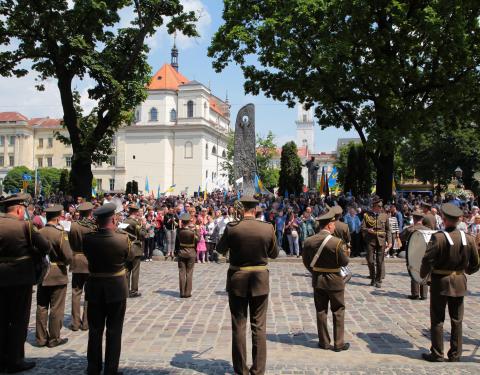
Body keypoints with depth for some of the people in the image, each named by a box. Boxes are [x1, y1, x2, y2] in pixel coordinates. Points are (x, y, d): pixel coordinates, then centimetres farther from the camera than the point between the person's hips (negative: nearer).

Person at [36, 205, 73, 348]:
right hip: (58, 275, -5)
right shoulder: (60, 234, -18)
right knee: (56, 308, 6)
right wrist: (64, 263, 1)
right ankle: (54, 339, 13)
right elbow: (68, 257, -20)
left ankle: (41, 338, 22)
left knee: (42, 307, 13)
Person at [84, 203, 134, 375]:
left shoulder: (88, 238, -13)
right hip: (117, 289, -2)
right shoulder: (123, 238, -18)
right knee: (114, 331, 8)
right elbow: (130, 257, 1)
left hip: (94, 288, 2)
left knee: (95, 330, 14)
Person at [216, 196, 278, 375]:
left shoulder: (232, 228, -13)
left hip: (237, 280, -1)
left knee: (239, 326, 10)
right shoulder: (267, 228, -9)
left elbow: (220, 249, 3)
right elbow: (274, 254, 5)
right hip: (260, 280, 1)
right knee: (259, 327, 10)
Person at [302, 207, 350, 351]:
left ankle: (324, 342, 19)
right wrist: (346, 253, 8)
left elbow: (306, 262, 3)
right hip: (334, 281, -4)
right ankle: (338, 343, 13)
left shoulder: (309, 241, -5)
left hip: (317, 280, 4)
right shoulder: (336, 242, -20)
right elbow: (344, 262, -12)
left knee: (321, 311, 12)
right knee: (338, 312, 8)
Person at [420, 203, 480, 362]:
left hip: (440, 283, -4)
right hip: (459, 283, 4)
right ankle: (455, 355, 20)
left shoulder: (438, 237, -17)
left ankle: (437, 354, 12)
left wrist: (423, 274, -1)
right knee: (457, 321, 13)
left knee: (437, 320, 6)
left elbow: (428, 260, -19)